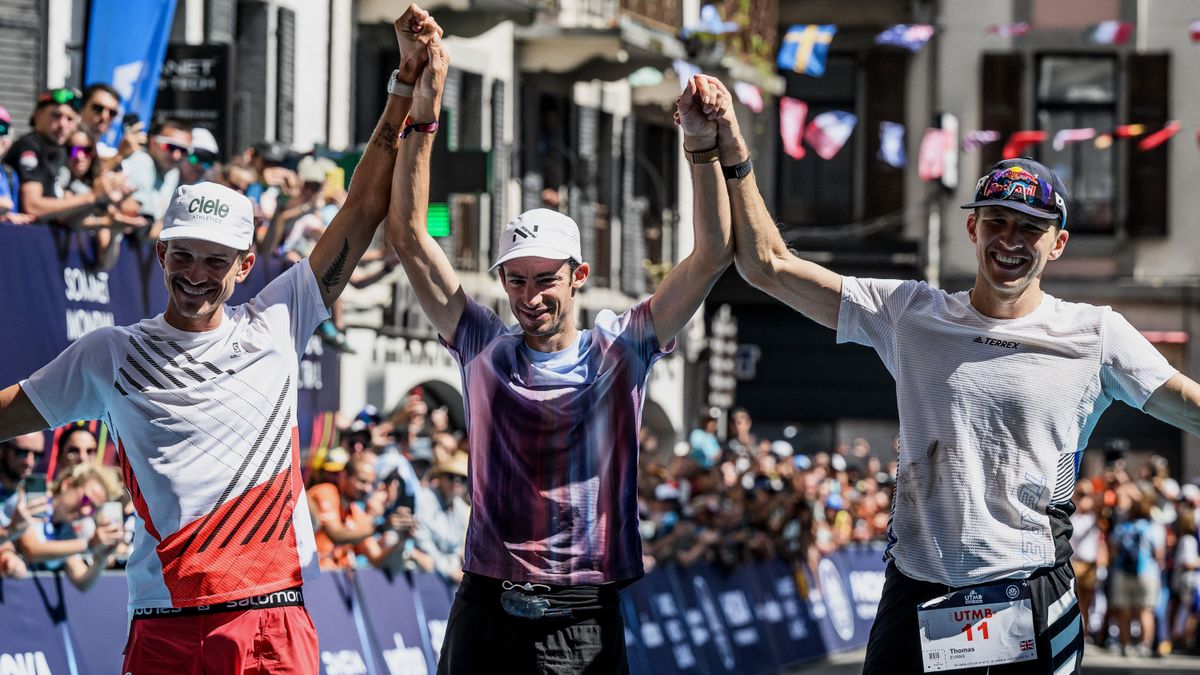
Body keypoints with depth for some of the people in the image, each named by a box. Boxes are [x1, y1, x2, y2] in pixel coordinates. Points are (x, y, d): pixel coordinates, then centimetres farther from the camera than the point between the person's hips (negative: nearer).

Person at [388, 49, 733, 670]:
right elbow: (409, 238, 3)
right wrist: (422, 118, -4)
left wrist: (704, 147, -16)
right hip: (487, 610, 1)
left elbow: (712, 255, -4)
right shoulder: (485, 350, 6)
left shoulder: (619, 351, 3)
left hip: (587, 615, -1)